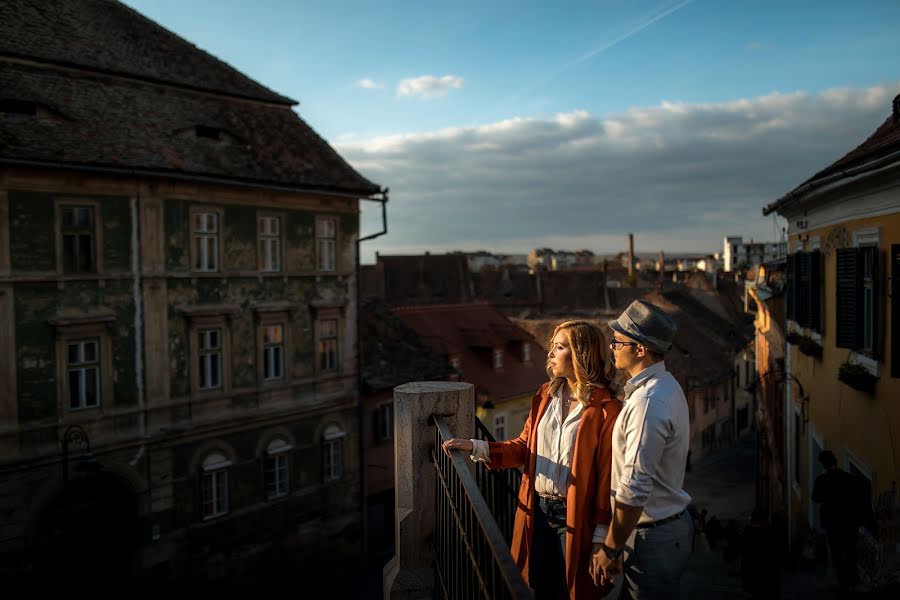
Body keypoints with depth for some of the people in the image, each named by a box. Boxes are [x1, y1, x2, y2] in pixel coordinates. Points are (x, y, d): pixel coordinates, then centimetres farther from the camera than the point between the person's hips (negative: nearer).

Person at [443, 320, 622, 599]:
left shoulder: (606, 410, -16)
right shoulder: (545, 395, 2)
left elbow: (607, 475, -15)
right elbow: (524, 447, 5)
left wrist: (600, 538, -13)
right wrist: (475, 447, -7)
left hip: (575, 517, -5)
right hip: (538, 512, 5)